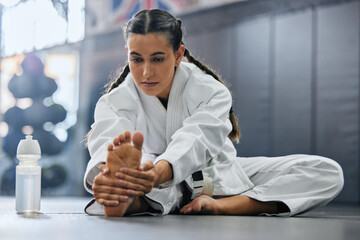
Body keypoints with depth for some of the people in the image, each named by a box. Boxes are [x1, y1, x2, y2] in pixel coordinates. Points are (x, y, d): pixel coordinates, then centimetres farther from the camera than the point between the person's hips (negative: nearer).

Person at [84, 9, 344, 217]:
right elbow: (107, 142, -35)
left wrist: (159, 172, -60)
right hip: (159, 191, 0)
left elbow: (194, 140, -36)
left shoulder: (212, 92, -14)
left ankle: (223, 206, -37)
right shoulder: (114, 102, -12)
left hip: (217, 182, 1)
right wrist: (106, 173, -62)